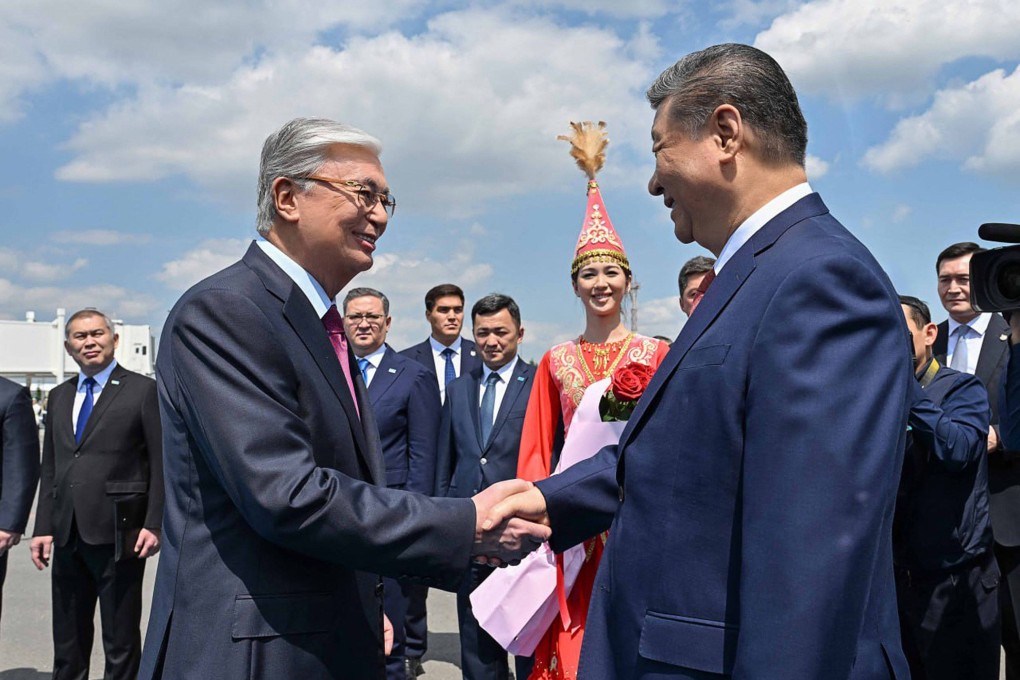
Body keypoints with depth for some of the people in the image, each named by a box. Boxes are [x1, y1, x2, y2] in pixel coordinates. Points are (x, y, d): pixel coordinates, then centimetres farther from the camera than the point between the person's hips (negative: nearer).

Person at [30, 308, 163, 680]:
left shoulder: (143, 390, -2)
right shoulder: (59, 396, 15)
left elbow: (161, 463, -6)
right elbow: (49, 467, 16)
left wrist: (154, 523, -12)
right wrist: (43, 527, 9)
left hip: (116, 533, -5)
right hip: (67, 536, 6)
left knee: (121, 644, 5)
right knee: (67, 643, 14)